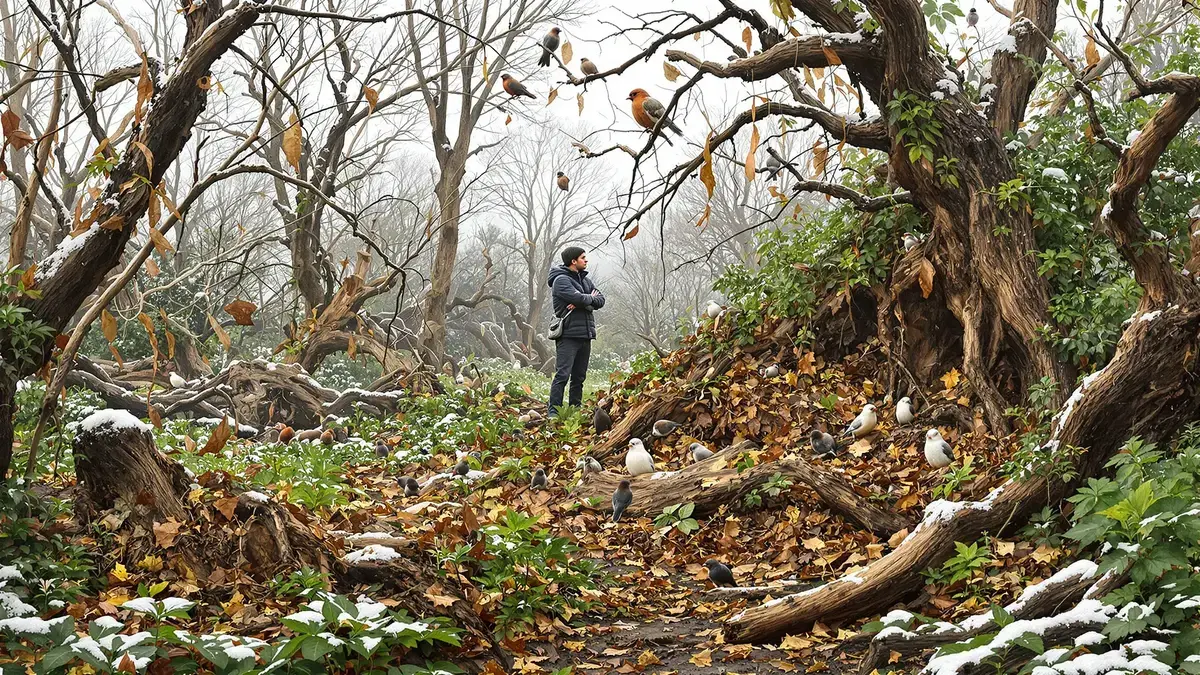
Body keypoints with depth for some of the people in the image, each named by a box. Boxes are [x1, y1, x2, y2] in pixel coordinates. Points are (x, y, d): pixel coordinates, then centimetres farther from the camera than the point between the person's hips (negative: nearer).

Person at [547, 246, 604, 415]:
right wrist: (590, 298, 0)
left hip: (585, 334, 8)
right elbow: (577, 298, -21)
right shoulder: (561, 280, -7)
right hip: (568, 335, -8)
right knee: (562, 375, -11)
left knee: (579, 376, 12)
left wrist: (583, 302, -11)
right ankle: (554, 411, -11)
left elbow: (600, 299, 7)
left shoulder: (585, 280, 18)